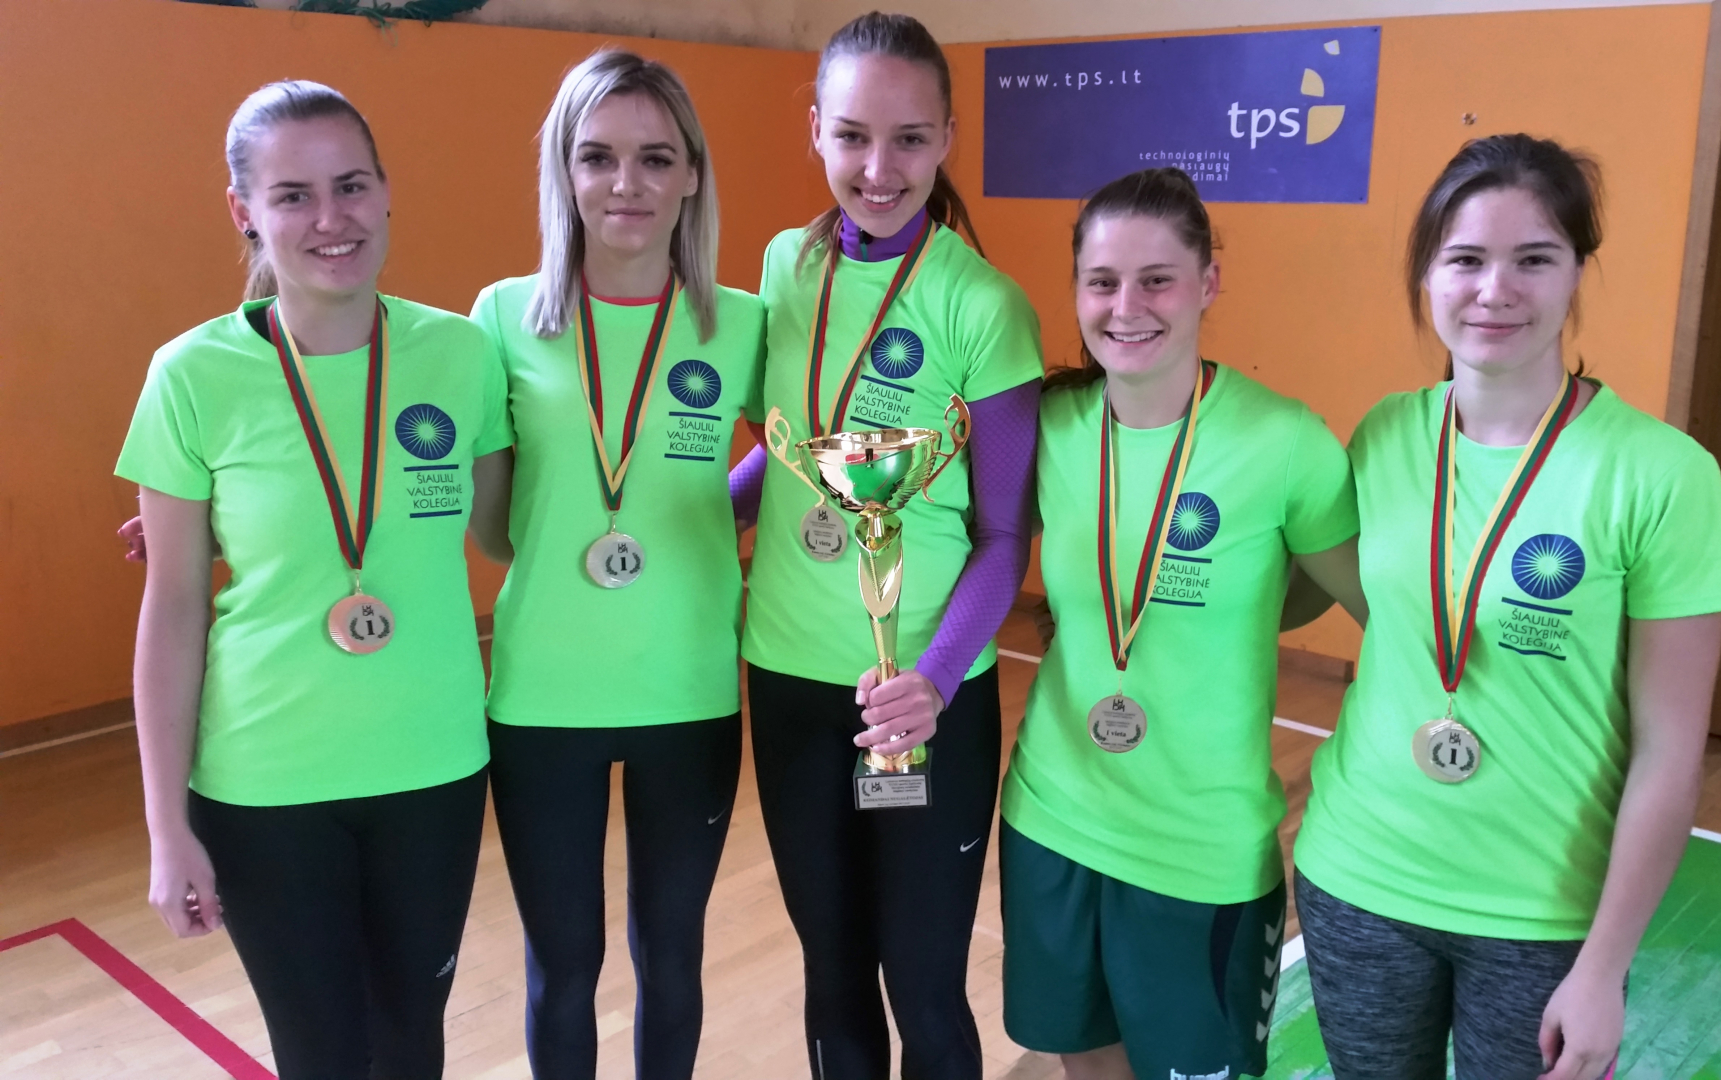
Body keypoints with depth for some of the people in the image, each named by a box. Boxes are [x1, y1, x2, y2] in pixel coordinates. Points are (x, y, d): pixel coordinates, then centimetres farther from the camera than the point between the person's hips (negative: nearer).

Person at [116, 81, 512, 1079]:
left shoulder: (462, 351, -6)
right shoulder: (196, 376, -10)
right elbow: (174, 606, -4)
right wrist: (168, 825, -3)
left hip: (435, 763, 2)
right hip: (262, 783, -1)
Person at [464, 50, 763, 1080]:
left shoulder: (743, 326, -5)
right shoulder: (508, 316, -4)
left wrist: (721, 512, -7)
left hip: (691, 692, 0)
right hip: (540, 695, 0)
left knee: (670, 949, 18)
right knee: (563, 960, 15)